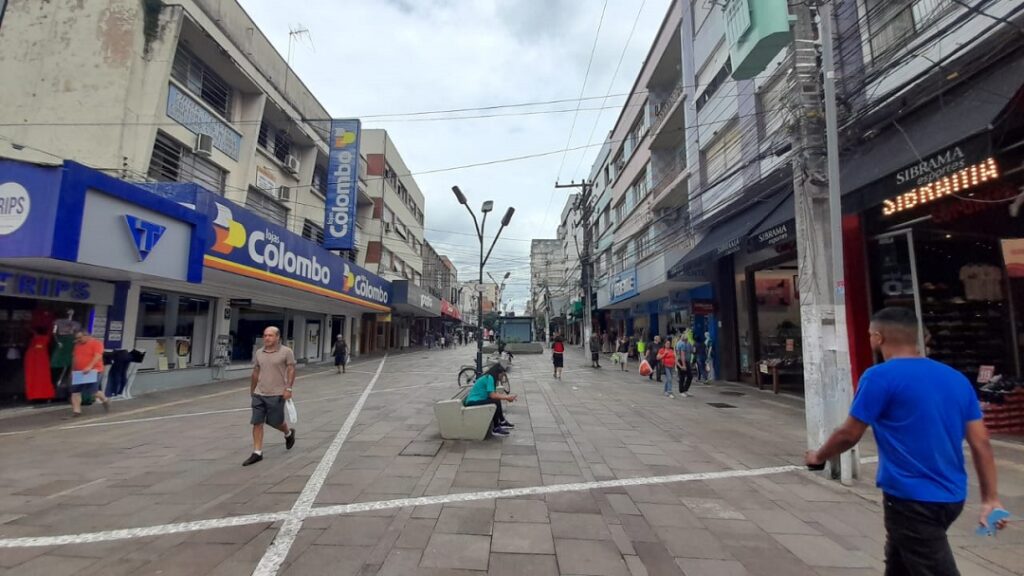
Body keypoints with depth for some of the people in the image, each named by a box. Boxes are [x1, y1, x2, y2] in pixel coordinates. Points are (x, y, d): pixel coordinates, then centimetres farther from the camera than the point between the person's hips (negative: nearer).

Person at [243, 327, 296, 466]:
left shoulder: (286, 352, -8)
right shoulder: (259, 353, 7)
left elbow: (291, 370, -8)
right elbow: (256, 371, 17)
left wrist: (288, 388, -15)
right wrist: (252, 388, 21)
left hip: (276, 394, -5)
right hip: (259, 394, 5)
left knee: (276, 422, 5)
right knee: (257, 423, 3)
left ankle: (289, 434, 36)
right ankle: (257, 453, 13)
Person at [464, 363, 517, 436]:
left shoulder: (489, 377, 11)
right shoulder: (489, 378, -17)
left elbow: (494, 393, 9)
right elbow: (492, 395, -22)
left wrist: (506, 396, 0)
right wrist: (507, 397, -13)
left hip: (476, 400, 10)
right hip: (473, 403, -10)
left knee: (497, 399, 11)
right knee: (496, 402, -20)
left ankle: (502, 422, 20)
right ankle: (495, 429, -11)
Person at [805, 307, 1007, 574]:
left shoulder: (880, 377, -16)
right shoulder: (956, 378, 5)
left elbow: (849, 435, -12)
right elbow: (981, 444, 6)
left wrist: (818, 456, 5)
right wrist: (991, 498, 12)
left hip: (912, 500, -8)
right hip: (951, 497, 8)